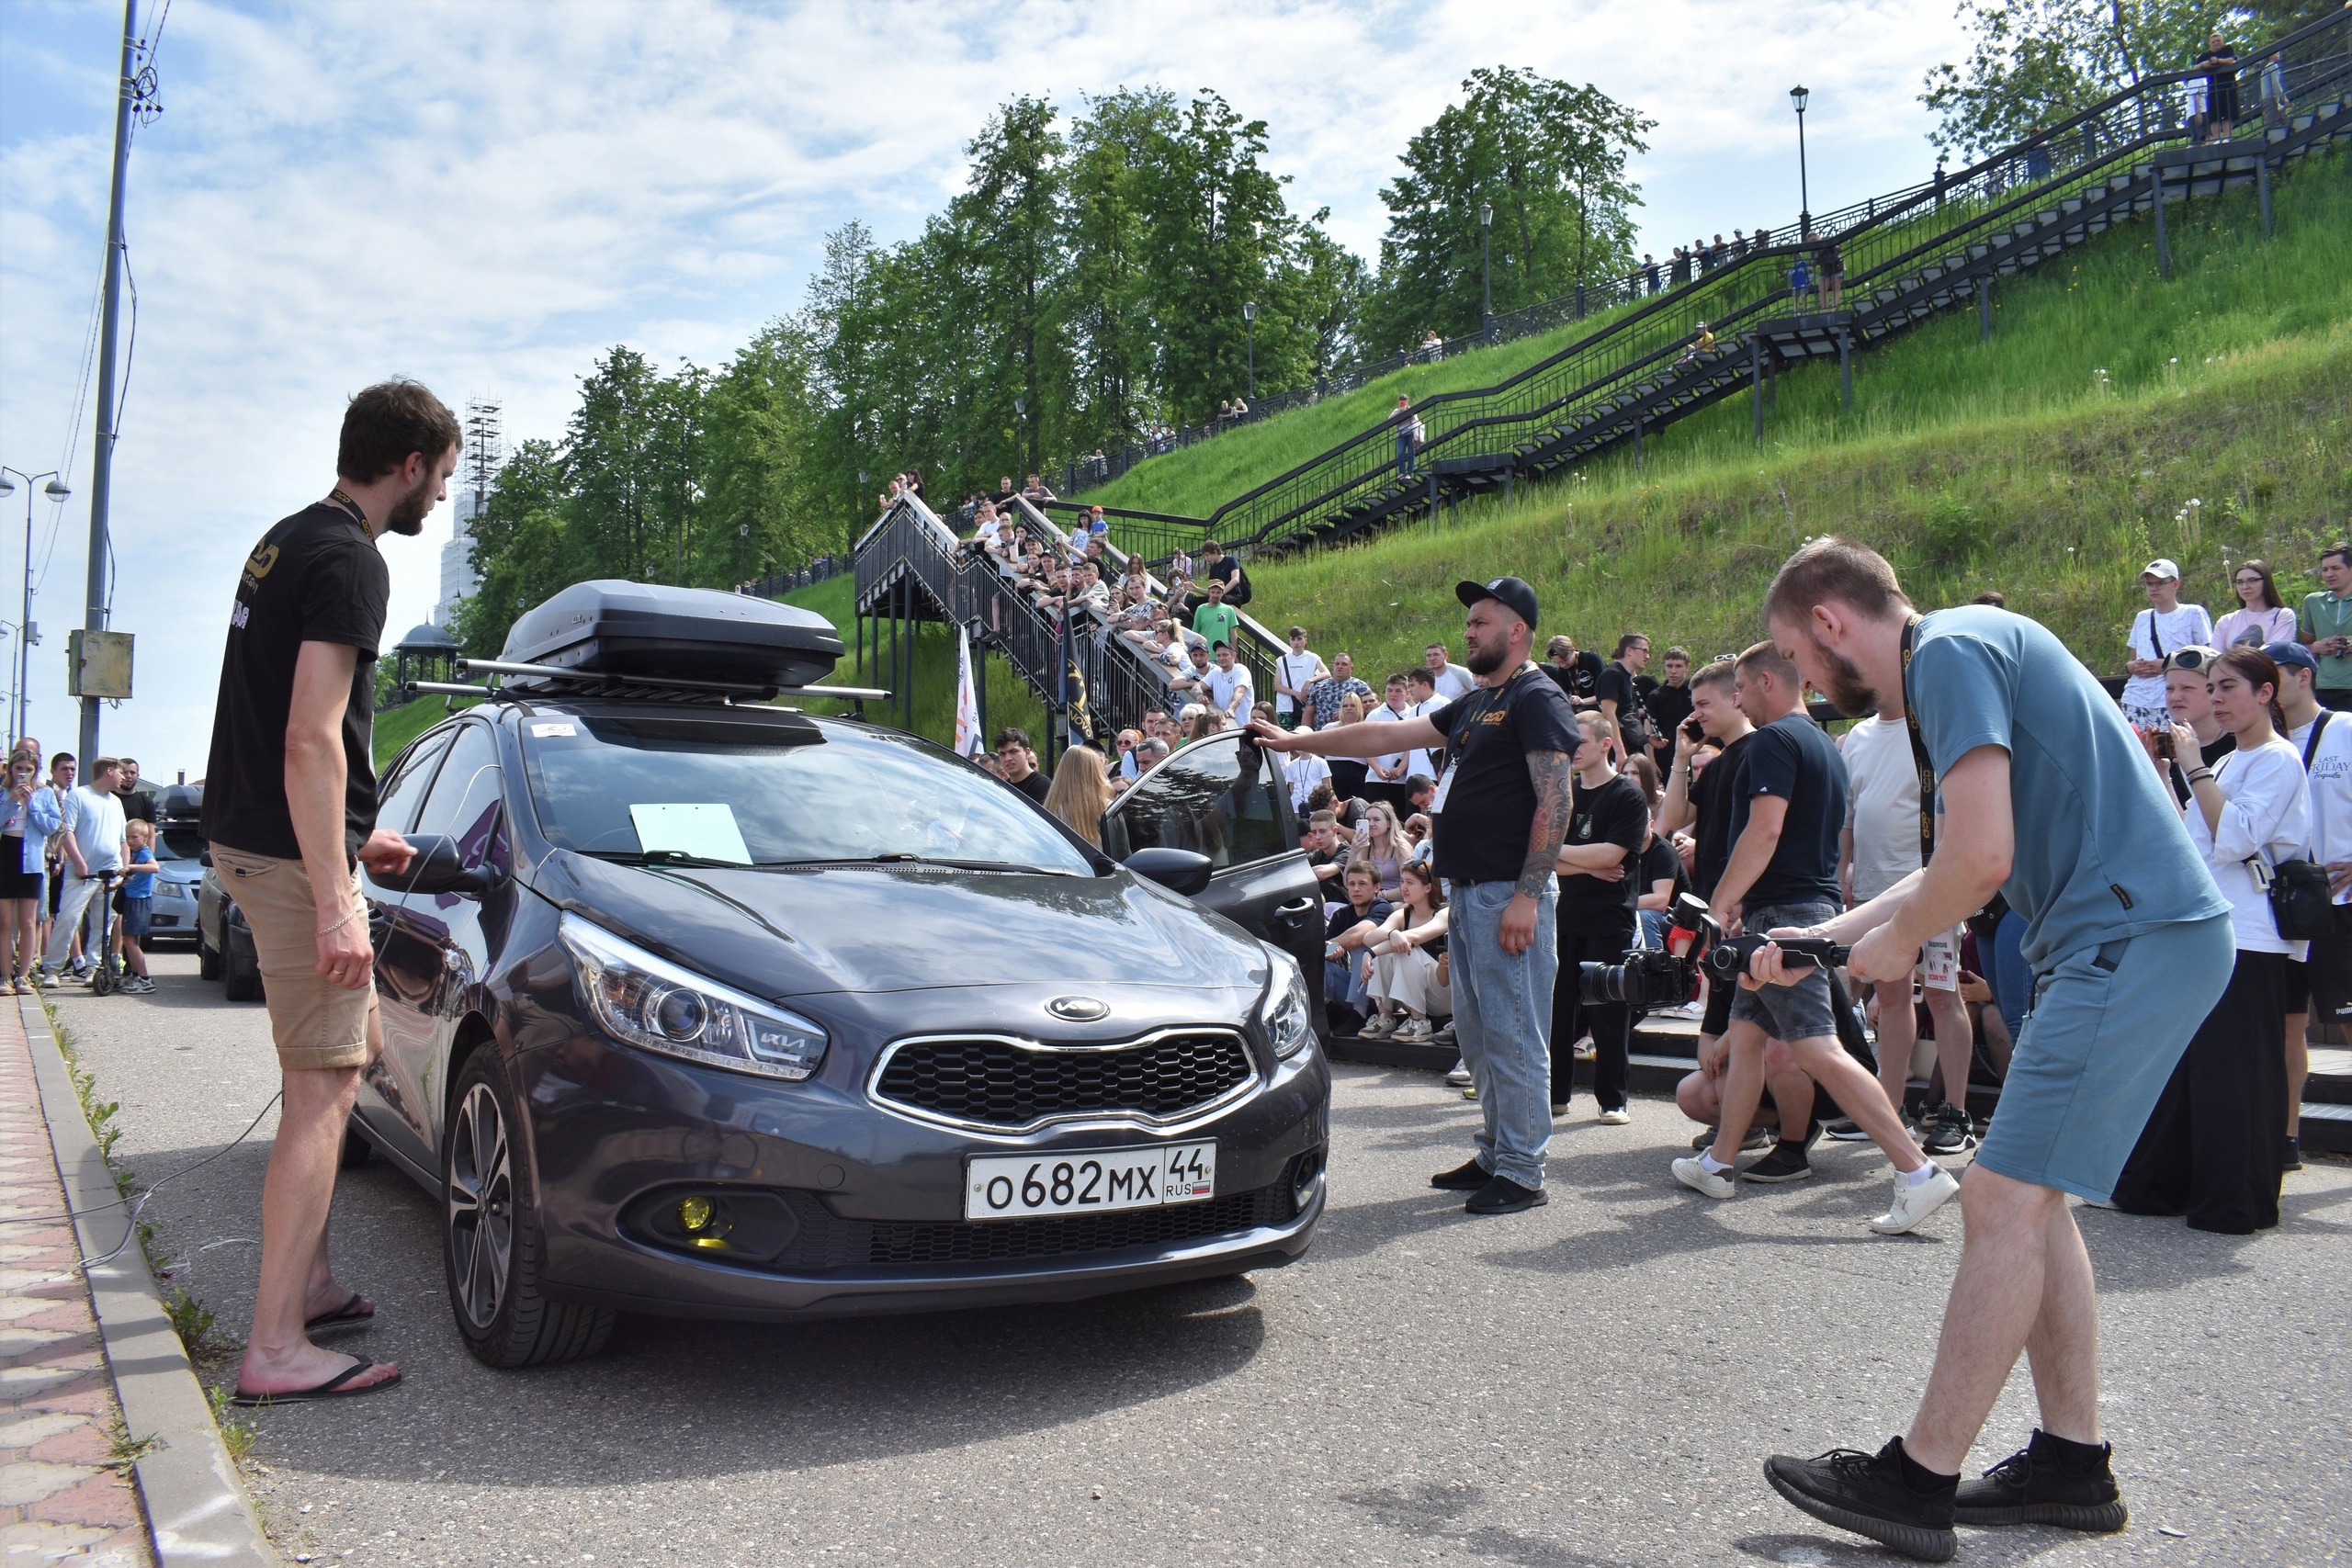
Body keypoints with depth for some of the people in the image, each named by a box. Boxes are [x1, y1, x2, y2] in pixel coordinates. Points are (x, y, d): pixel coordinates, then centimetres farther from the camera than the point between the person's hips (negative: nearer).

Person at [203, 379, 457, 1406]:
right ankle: (276, 1350, -4)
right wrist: (336, 899, -24)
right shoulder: (349, 561, -16)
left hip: (248, 837, 11)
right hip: (292, 854, -11)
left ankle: (308, 1282, 26)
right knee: (323, 1089, -7)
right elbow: (310, 741, -24)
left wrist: (352, 835, 26)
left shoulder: (287, 542, 16)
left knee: (356, 1049, 19)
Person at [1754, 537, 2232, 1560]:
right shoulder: (1962, 654, 20)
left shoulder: (1951, 650, -12)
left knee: (2004, 1200, -9)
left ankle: (1918, 1482, -3)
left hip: (2133, 940, -11)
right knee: (2025, 1196, 13)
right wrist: (1819, 939, 23)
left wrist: (1895, 942, -4)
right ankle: (2072, 1460, 21)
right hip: (2147, 939, 11)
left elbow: (1979, 860, -23)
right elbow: (1955, 872, 25)